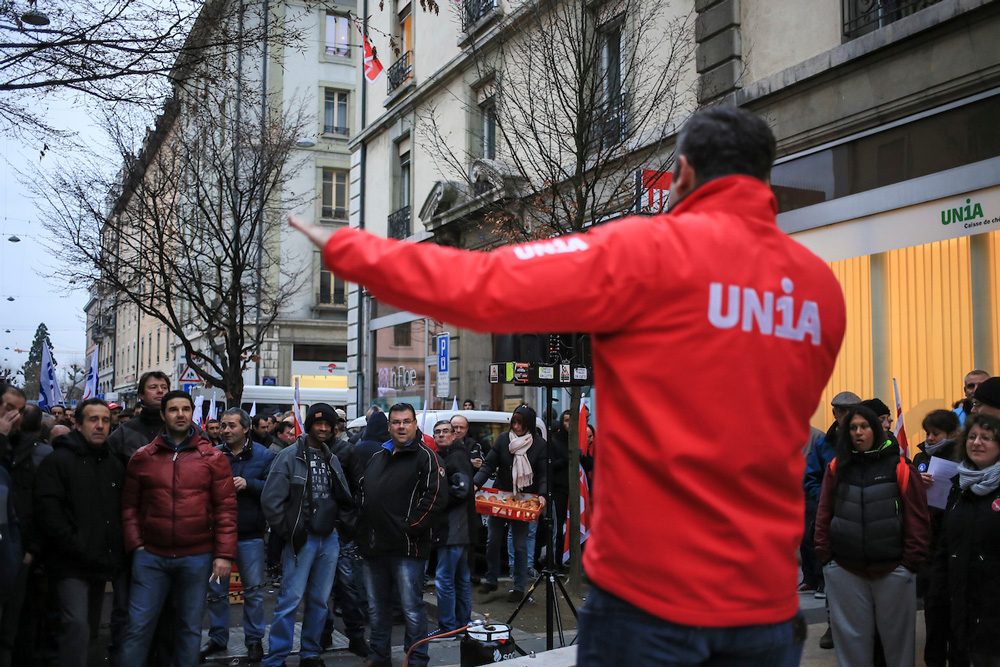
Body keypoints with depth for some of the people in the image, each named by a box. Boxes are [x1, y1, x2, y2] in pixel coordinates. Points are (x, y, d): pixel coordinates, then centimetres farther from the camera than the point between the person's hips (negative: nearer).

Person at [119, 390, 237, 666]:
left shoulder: (213, 458, 0)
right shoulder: (142, 457, 5)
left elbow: (226, 508, -2)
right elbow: (129, 505, 8)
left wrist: (224, 554, -6)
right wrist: (135, 544, -1)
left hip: (197, 558, -1)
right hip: (151, 556, 1)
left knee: (190, 627, 10)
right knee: (138, 626, 3)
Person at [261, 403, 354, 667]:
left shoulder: (332, 459, 13)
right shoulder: (290, 456, -5)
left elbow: (344, 499, 17)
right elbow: (271, 499, -10)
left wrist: (337, 525, 1)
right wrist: (287, 532, -9)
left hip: (329, 539, 6)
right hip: (301, 539, -5)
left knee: (319, 600, 11)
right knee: (290, 600, -7)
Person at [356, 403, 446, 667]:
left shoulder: (425, 457, -6)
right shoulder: (376, 457, 17)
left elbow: (436, 496, -17)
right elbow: (363, 494, 24)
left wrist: (411, 528, -17)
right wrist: (362, 532, 13)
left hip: (406, 548, -7)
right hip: (373, 547, 7)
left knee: (412, 608, 0)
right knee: (377, 608, 17)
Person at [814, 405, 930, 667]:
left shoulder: (900, 467, -2)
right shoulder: (836, 468, 5)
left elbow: (917, 518, -3)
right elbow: (824, 515, 6)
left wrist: (912, 561, -5)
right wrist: (825, 555, 1)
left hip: (893, 569, -2)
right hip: (844, 570, 2)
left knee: (897, 635, 10)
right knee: (852, 637, 10)